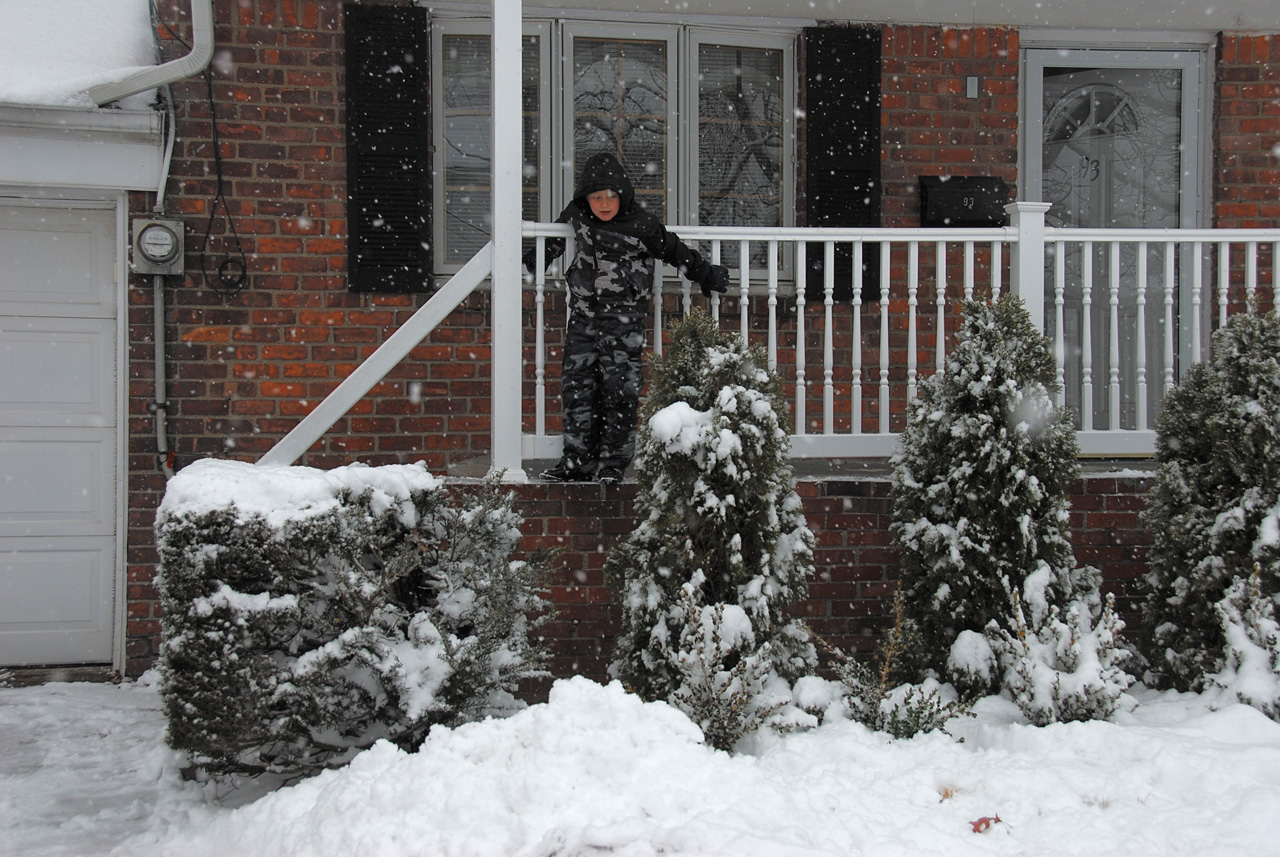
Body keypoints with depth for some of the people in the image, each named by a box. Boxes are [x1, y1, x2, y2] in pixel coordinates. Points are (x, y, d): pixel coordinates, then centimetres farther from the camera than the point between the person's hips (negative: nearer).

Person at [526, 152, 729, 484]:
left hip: (623, 316, -5)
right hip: (583, 313, 5)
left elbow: (676, 252, 3)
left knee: (619, 387, -6)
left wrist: (707, 275, 13)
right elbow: (557, 237, 25)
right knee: (577, 385, 2)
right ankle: (578, 459, 7)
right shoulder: (576, 214, 3)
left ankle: (613, 461, 0)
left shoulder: (641, 225, -10)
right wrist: (535, 259, 37)